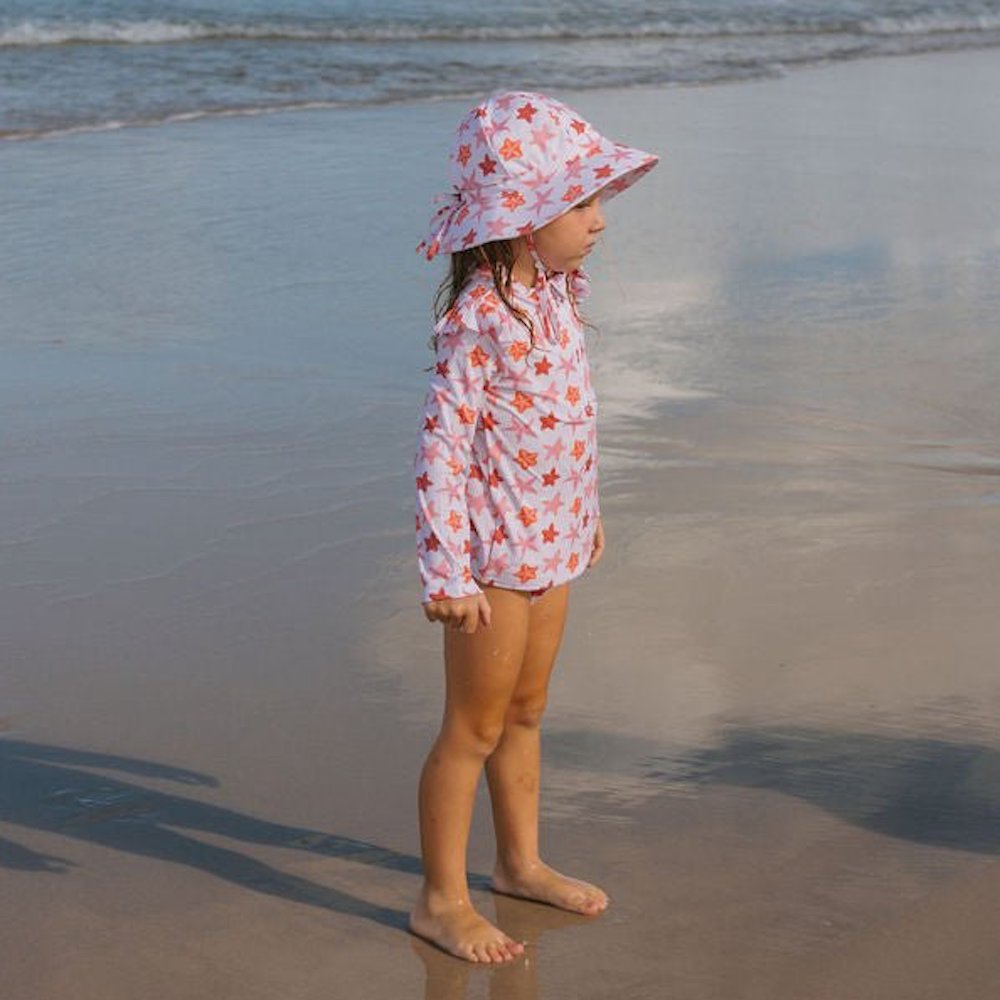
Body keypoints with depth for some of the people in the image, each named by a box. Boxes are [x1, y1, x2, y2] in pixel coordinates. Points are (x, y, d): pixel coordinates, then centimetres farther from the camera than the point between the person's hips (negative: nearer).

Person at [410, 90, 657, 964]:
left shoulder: (552, 291, 5)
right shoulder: (479, 318, -22)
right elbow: (443, 443, -24)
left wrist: (585, 509, 25)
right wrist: (446, 570, -27)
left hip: (550, 539, 8)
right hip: (496, 548, -8)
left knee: (525, 711, 21)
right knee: (475, 726, 3)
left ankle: (522, 863, 36)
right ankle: (442, 900, 15)